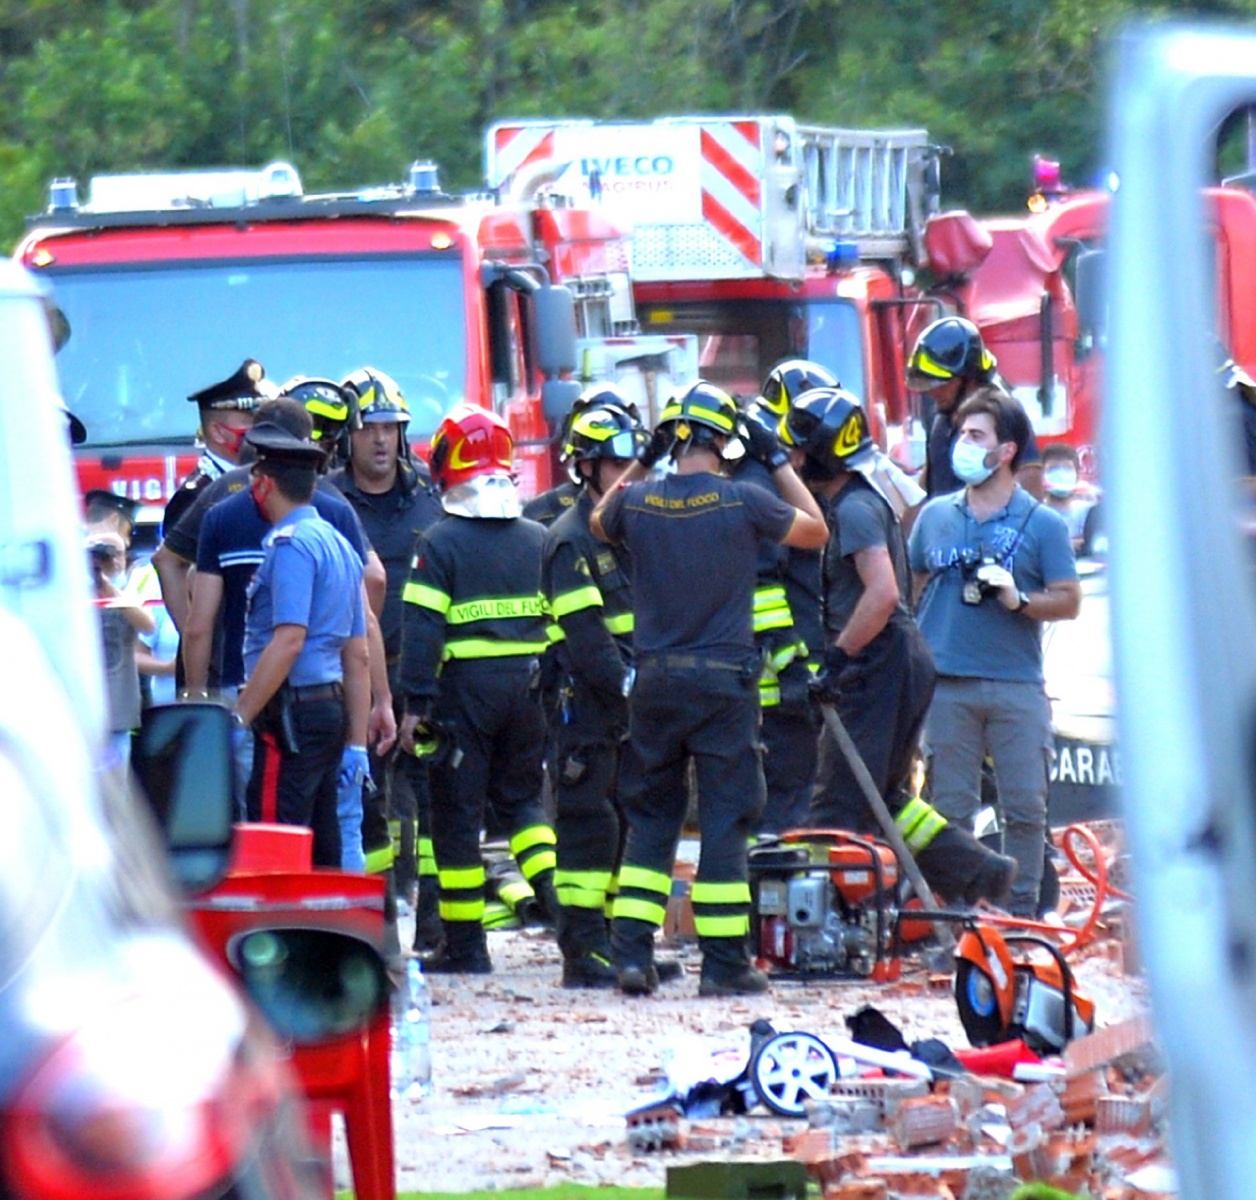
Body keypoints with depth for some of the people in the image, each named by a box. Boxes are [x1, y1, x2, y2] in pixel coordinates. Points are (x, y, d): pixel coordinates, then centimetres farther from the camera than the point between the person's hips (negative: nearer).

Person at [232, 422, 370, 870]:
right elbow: (358, 656, 20)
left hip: (294, 710, -10)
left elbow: (288, 641, -21)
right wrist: (356, 744, 21)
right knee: (321, 849, 11)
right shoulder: (340, 546, 18)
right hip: (330, 708, 10)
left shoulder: (290, 544, -11)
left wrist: (239, 717, -20)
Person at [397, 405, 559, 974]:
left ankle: (465, 943, 4)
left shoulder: (440, 543, -7)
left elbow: (422, 628, -12)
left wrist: (416, 703, -10)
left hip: (465, 687, -5)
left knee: (457, 812, 2)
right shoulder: (539, 541, 9)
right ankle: (555, 891, -2)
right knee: (520, 796, 21)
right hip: (528, 687, 5)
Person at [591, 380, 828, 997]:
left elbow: (598, 524, 24)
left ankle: (631, 952, 5)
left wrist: (643, 462, 22)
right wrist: (780, 464, 16)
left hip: (654, 678, 3)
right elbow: (815, 531, 8)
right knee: (725, 818, 2)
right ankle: (723, 963, 2)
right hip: (724, 678, -3)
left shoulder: (639, 502, -1)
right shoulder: (742, 501, -10)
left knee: (650, 817, 12)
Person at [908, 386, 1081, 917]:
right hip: (947, 687, 2)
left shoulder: (1042, 524, 3)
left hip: (1017, 688, -2)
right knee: (950, 809, 3)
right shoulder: (935, 516, 12)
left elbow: (1068, 600, 1)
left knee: (1026, 807, -3)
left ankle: (1022, 914, 5)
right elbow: (912, 589, 20)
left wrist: (1019, 599, -17)